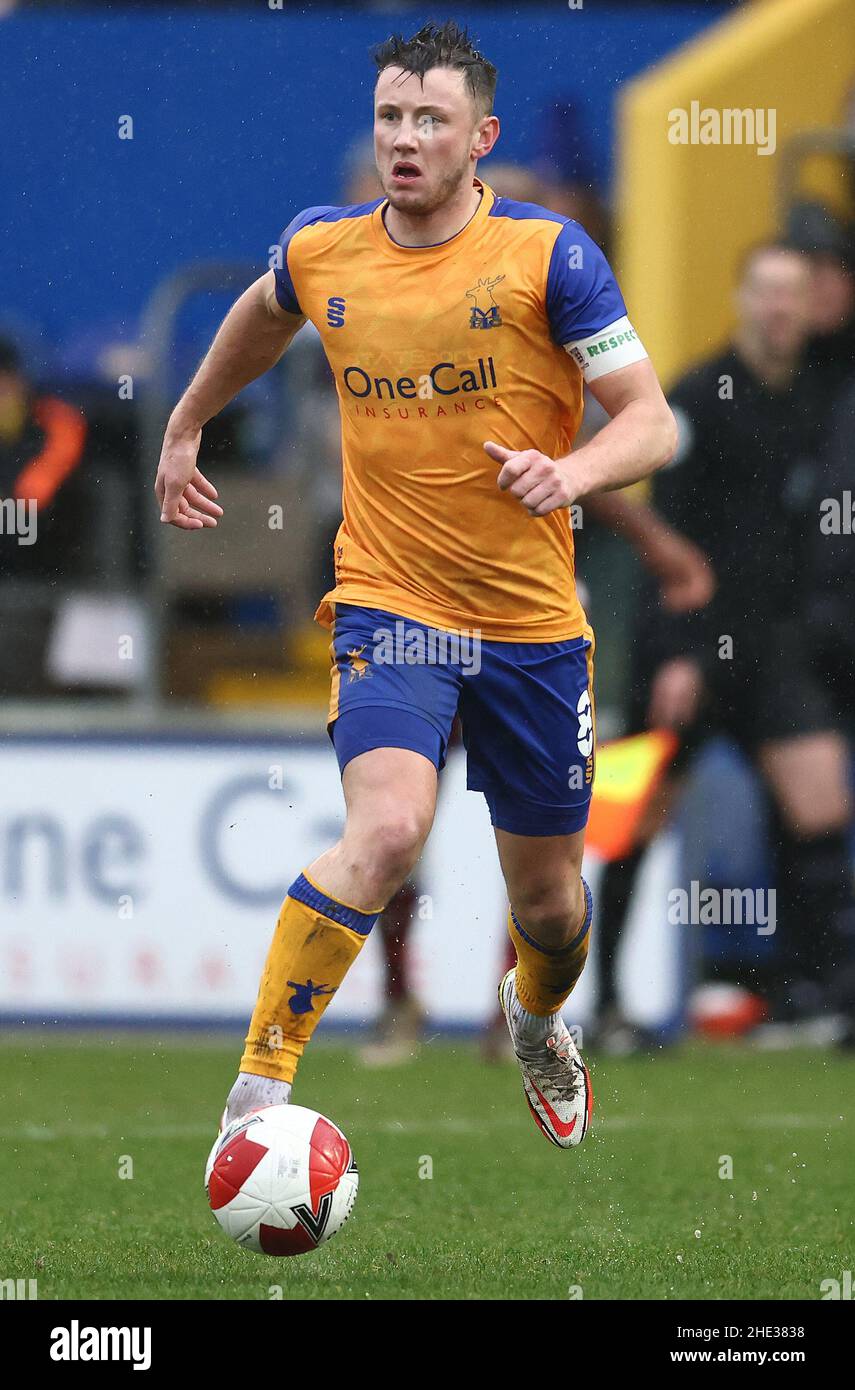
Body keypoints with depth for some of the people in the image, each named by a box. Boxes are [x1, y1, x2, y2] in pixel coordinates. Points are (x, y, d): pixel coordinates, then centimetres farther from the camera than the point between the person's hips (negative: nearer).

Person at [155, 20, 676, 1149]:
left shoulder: (547, 254, -9)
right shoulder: (321, 252, 0)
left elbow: (651, 421, -9)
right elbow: (264, 314, 26)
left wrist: (572, 471, -29)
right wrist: (186, 427, 34)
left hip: (534, 621, 0)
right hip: (389, 608, 0)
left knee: (549, 900, 13)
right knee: (387, 831, -28)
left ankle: (537, 1018, 50)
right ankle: (260, 1083, -22)